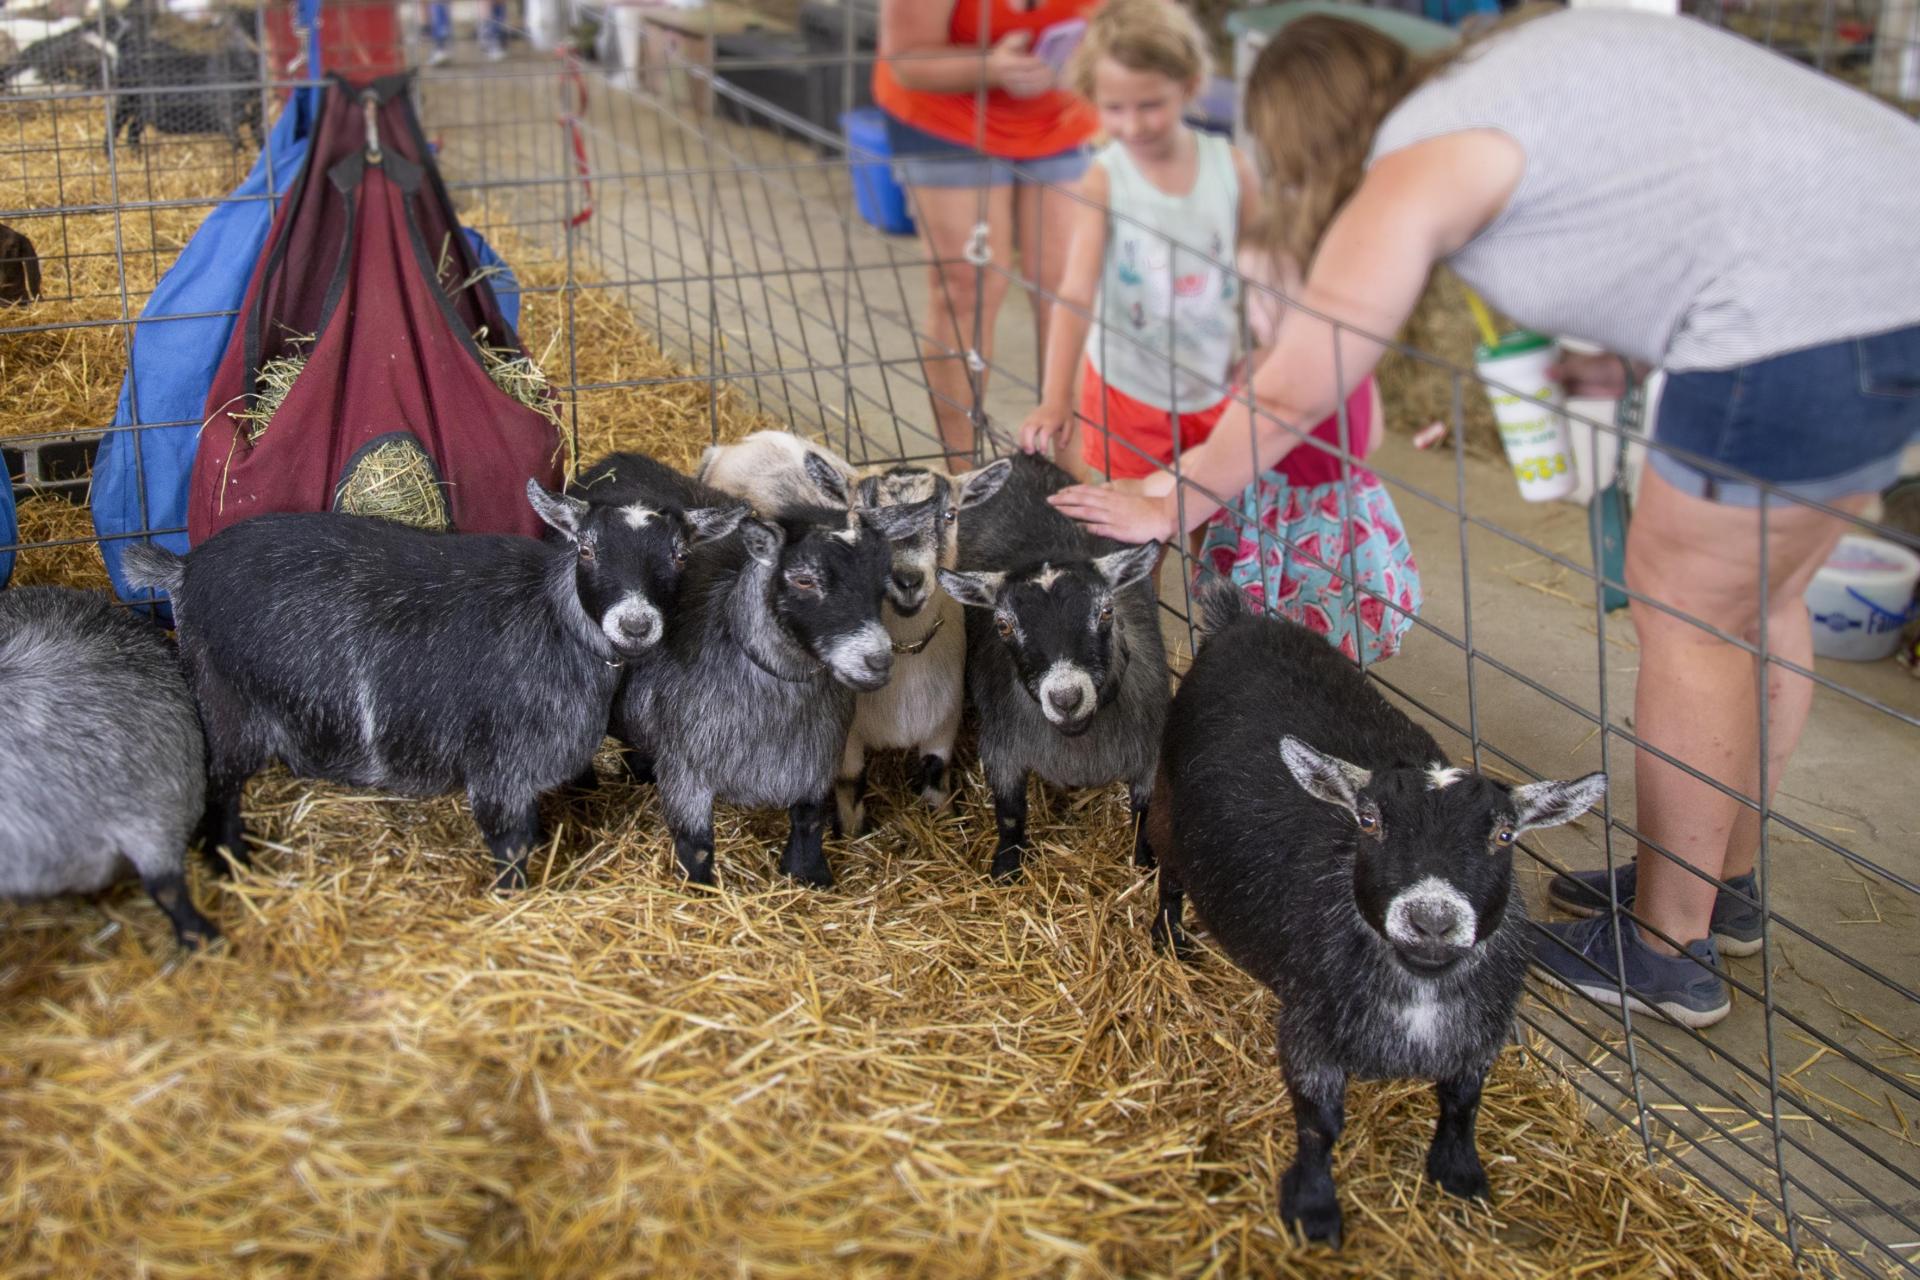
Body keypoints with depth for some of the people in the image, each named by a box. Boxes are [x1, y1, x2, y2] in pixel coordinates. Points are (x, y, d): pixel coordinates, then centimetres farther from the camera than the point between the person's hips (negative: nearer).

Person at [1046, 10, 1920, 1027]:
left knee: (1687, 611, 5)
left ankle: (1670, 950, 18)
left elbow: (1286, 400, 3)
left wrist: (1168, 511, 17)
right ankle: (1720, 880, 37)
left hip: (1807, 313, -9)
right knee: (1754, 600, 20)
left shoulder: (1409, 176, -3)